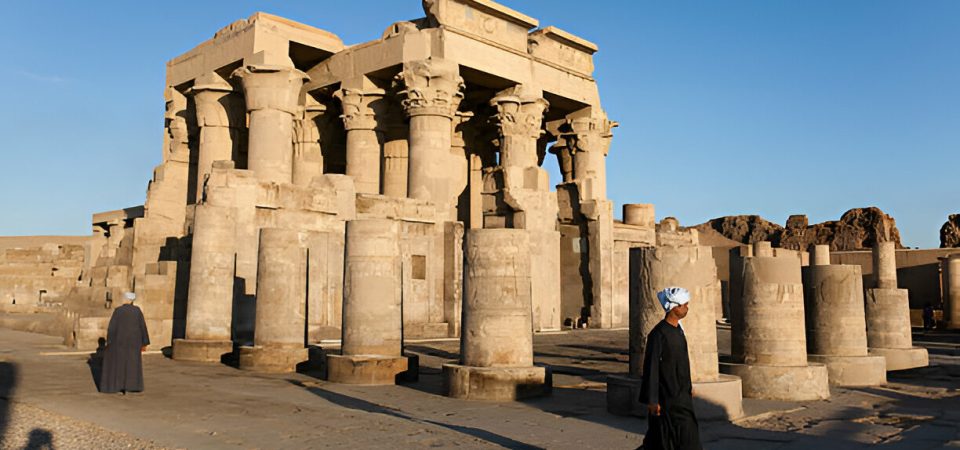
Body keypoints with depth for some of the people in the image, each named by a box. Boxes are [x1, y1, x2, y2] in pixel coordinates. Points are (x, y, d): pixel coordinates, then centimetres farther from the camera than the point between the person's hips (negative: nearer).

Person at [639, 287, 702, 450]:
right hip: (667, 396, -9)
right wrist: (652, 400, -19)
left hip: (681, 393, 9)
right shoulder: (658, 334, -20)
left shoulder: (677, 329, 7)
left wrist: (688, 386, 21)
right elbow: (651, 366, -19)